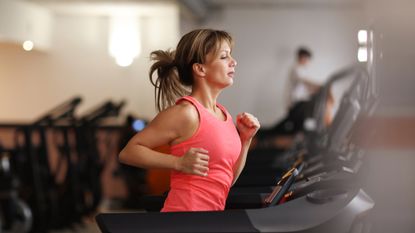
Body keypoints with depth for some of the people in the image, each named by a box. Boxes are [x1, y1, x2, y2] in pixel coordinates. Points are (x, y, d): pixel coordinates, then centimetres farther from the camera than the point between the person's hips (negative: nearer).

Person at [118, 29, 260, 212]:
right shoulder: (186, 112, -12)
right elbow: (128, 152, -11)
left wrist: (245, 139, 6)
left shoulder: (224, 114, 11)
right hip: (184, 223, -7)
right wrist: (179, 163, -19)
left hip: (211, 219, 8)